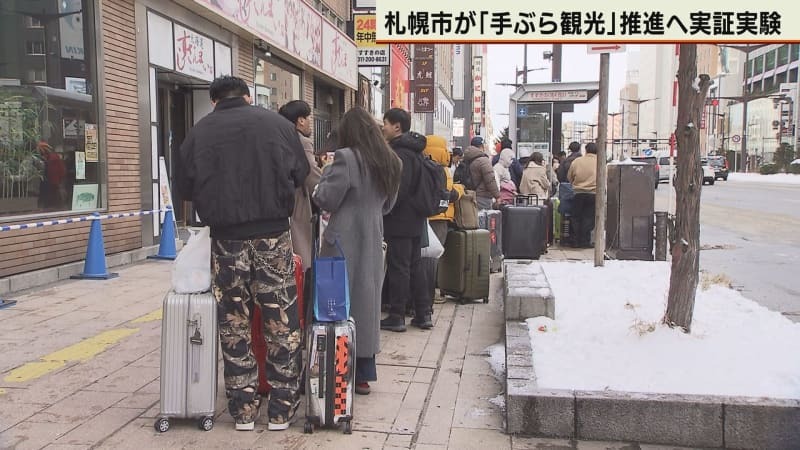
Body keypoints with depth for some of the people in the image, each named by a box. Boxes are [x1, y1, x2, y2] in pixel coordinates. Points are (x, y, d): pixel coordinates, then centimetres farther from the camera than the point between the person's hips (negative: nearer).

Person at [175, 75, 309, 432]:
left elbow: (184, 186, 7)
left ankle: (243, 410, 16)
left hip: (226, 237, 1)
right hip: (273, 233, 0)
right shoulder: (277, 123, 2)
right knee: (281, 322, 7)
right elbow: (300, 174, 9)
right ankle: (281, 409, 13)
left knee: (234, 325, 9)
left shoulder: (198, 133, 2)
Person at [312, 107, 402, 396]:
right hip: (372, 240, 7)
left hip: (344, 242, -6)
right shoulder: (390, 162, 9)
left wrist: (327, 173, 5)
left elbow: (325, 199, -10)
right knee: (367, 300, 12)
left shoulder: (346, 158, -13)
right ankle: (363, 374, 20)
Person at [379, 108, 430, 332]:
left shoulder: (400, 153, -17)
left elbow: (397, 190, -22)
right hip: (415, 221, 10)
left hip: (399, 222, -10)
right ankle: (423, 313, 20)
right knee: (414, 266, 15)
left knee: (398, 268, -2)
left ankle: (397, 317, 5)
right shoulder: (414, 151, 14)